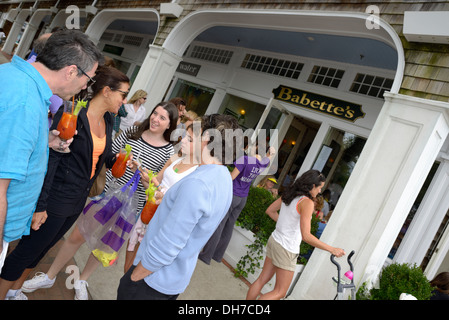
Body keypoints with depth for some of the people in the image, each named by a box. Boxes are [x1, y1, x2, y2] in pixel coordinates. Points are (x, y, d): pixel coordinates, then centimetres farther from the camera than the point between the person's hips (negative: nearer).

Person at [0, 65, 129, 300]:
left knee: (41, 248, 23)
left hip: (78, 201, 8)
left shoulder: (107, 122, 4)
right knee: (28, 249, 8)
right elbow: (51, 159, -20)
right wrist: (40, 205, -20)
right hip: (56, 198, -8)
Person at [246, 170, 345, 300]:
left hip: (274, 240, 8)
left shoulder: (289, 194, 3)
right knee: (280, 292, 9)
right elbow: (306, 236, -27)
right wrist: (332, 249, -22)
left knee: (262, 279, 20)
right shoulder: (307, 202, -21)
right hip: (286, 250, -8)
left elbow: (270, 211, 14)